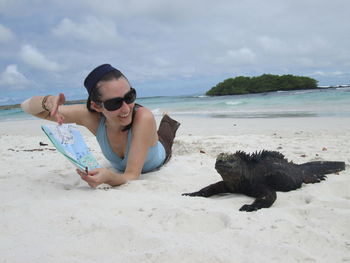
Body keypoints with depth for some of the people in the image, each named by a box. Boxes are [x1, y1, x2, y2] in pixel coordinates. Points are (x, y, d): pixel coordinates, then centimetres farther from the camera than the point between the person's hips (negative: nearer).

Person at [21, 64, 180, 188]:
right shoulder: (91, 116, -39)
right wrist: (48, 101, -54)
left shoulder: (143, 117, -48)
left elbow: (132, 176, -47)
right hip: (119, 167, 3)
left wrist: (108, 178, -69)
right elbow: (27, 106, -32)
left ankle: (167, 124, 60)